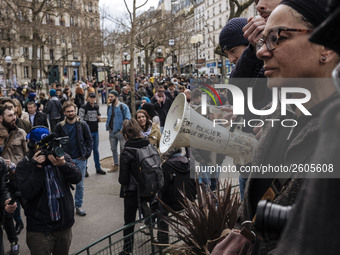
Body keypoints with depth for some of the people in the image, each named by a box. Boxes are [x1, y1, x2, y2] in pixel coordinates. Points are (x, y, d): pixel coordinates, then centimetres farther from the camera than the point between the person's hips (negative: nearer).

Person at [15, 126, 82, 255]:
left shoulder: (62, 157, 0)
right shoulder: (24, 166, -6)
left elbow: (77, 178, -12)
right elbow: (27, 194, -17)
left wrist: (63, 165, -30)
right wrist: (38, 168, -24)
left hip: (65, 225, 3)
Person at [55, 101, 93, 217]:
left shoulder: (82, 124, -2)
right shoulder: (60, 126, -3)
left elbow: (89, 140, 3)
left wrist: (87, 154, -4)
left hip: (80, 159, 1)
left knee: (80, 184, 9)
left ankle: (78, 206, 22)